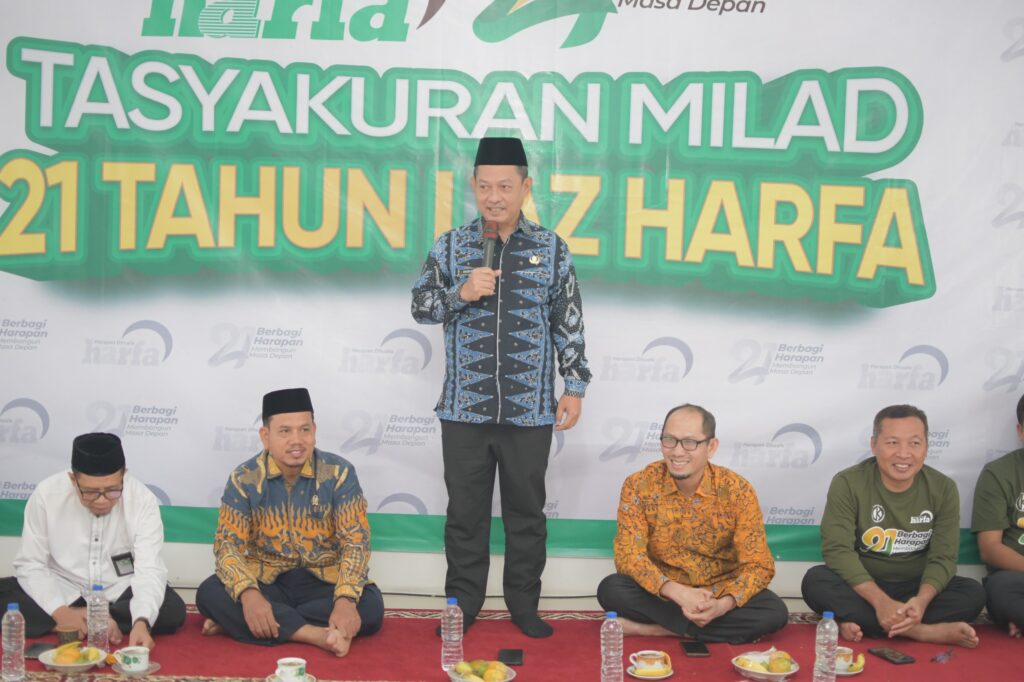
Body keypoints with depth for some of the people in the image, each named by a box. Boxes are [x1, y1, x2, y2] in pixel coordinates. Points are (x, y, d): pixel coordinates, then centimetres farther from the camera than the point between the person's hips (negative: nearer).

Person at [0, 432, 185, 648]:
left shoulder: (142, 500, -19)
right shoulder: (47, 494, -16)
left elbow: (149, 570, -24)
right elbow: (30, 565, -10)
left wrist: (141, 622, -42)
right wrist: (60, 612, -26)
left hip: (119, 594, -1)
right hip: (62, 592, 1)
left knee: (173, 610, -28)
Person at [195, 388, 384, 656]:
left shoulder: (339, 473, -9)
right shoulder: (244, 478, -6)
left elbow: (356, 541, -13)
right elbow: (228, 544, -12)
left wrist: (346, 600, -32)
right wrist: (248, 594, -33)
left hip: (325, 582, 0)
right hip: (265, 582, 0)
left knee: (370, 606, -29)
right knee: (210, 594, -26)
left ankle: (236, 624, -23)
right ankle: (319, 634, -32)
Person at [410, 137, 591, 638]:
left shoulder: (551, 249, 4)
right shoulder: (451, 246, 4)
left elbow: (569, 324, 5)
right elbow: (420, 307, 3)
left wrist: (575, 387, 0)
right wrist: (461, 292, -15)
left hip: (530, 410, 0)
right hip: (465, 408, 0)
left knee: (526, 511, 9)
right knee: (466, 511, 8)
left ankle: (524, 605, 23)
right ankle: (463, 603, 22)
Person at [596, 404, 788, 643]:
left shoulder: (737, 491, -13)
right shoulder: (638, 485, -13)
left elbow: (758, 566, -13)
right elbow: (628, 554, -17)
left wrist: (722, 605, -31)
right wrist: (677, 592, -32)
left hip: (719, 594, 1)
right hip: (662, 593, -1)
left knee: (775, 613, -27)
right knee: (610, 589, -28)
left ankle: (657, 628, -22)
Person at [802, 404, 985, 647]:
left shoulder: (943, 489, -6)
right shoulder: (847, 483, -14)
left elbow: (943, 557, -10)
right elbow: (837, 550, -20)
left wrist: (922, 599, -31)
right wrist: (880, 602, -33)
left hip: (916, 589, 2)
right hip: (863, 588, -2)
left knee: (973, 593, -24)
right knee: (815, 581, -30)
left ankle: (864, 625, -30)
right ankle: (922, 631, -35)